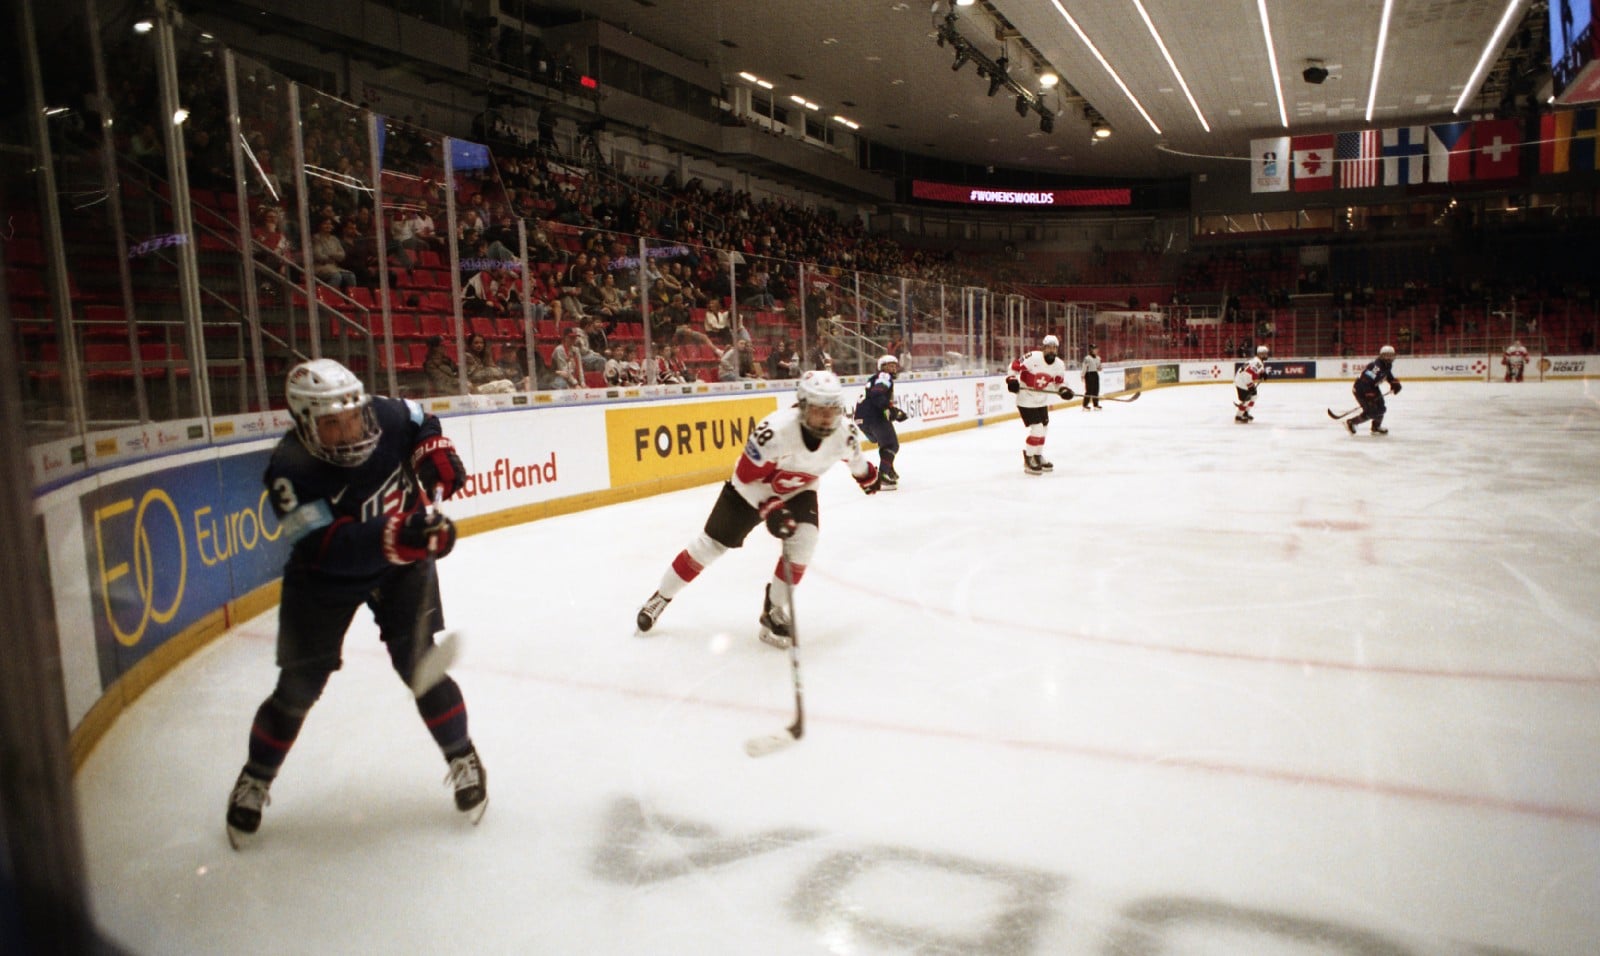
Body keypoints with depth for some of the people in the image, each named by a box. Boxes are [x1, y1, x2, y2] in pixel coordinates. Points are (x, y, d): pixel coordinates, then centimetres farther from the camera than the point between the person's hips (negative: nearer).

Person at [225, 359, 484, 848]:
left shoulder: (387, 416, -19)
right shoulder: (291, 470, -29)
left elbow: (421, 424, 7)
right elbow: (331, 549, -38)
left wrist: (434, 451, -14)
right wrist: (398, 537, -52)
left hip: (401, 564, 1)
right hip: (323, 579, -1)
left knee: (416, 662, -8)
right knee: (299, 686, 4)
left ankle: (463, 759, 13)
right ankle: (255, 780, 31)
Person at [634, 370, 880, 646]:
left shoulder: (845, 431, -25)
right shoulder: (775, 430, -40)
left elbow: (852, 454, 3)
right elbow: (747, 478, -29)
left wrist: (867, 474, 20)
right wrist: (770, 508, -39)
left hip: (799, 490, 3)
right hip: (751, 488, -3)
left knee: (803, 540, -21)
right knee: (711, 544, 4)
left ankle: (774, 611, -2)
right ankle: (661, 597, 26)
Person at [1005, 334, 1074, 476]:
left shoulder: (1059, 365, -2)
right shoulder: (1032, 358, -21)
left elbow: (1059, 382, 8)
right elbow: (1015, 366, -12)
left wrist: (1064, 389, -12)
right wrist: (1012, 379, -23)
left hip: (1041, 400, 8)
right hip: (1026, 400, -8)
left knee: (1043, 428, 17)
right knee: (1037, 429, -13)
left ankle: (1038, 456, 37)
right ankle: (1028, 460, 0)